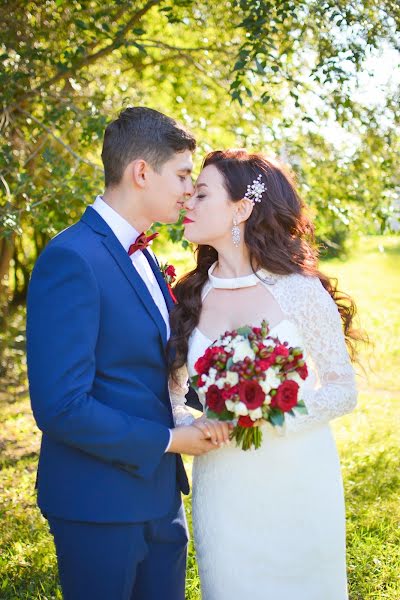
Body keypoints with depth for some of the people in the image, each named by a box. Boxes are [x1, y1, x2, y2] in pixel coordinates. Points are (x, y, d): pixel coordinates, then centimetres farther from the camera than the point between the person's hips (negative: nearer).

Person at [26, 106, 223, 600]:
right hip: (100, 506, -8)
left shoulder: (143, 257, 10)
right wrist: (167, 440, -16)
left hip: (159, 498, 8)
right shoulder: (71, 259, -19)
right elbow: (61, 406, -24)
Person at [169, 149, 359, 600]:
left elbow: (344, 390, -5)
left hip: (297, 486, -2)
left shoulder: (300, 290, -9)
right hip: (223, 490, 3)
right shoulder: (190, 296, 1)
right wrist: (195, 424, -14)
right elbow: (173, 392, 7)